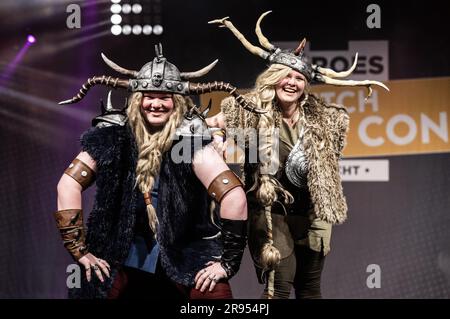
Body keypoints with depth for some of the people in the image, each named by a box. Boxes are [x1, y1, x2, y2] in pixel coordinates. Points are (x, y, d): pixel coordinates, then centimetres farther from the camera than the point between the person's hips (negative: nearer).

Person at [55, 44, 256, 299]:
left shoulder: (190, 139, -13)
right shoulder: (114, 136, -6)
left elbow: (234, 196, -19)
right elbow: (69, 184, -5)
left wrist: (227, 261, -16)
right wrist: (80, 250, -7)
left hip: (184, 261, -2)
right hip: (122, 260, 2)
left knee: (214, 292, -21)